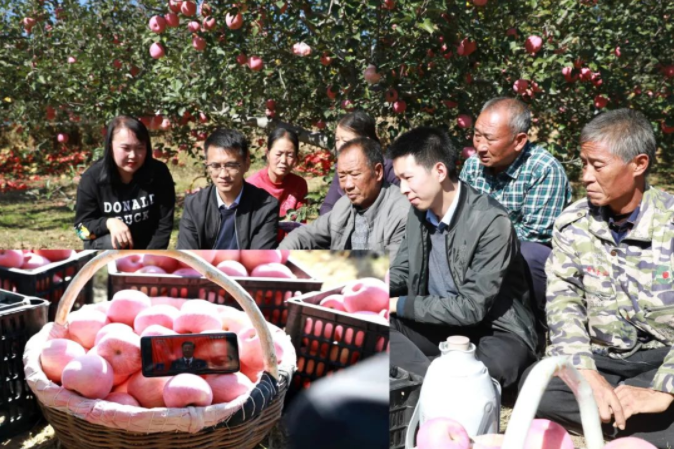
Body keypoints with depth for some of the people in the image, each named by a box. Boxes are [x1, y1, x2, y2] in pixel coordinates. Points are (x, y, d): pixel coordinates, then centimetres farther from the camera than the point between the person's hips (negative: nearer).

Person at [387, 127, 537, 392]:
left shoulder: (491, 221, -22)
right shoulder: (419, 211, 0)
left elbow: (471, 308, -23)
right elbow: (402, 270, 10)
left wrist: (399, 305, -19)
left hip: (493, 330, -6)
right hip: (438, 323, 6)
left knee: (497, 364, -40)